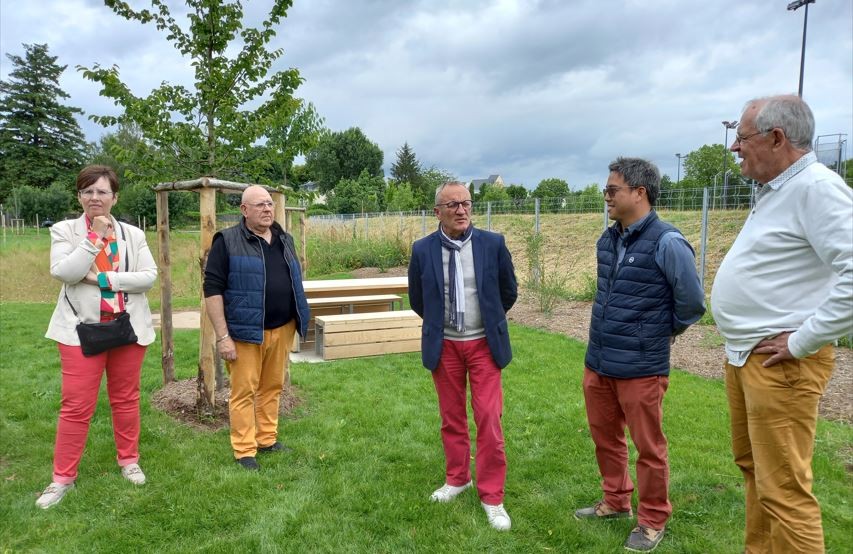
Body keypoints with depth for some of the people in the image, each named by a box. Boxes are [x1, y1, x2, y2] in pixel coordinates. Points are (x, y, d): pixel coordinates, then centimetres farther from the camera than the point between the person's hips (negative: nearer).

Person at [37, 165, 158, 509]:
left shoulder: (133, 234, 4)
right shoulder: (64, 230, 1)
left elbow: (149, 276, -6)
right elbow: (62, 272, -14)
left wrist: (105, 279, -14)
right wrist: (95, 237, -16)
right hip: (82, 329, -1)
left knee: (126, 399, 13)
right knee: (76, 406, 1)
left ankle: (129, 460, 29)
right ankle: (63, 477, 15)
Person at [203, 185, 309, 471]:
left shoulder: (285, 239, 11)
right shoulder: (228, 241, -7)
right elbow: (213, 288, -10)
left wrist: (297, 321, 16)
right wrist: (223, 336, -15)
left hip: (282, 329, 5)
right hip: (246, 332, -5)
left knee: (273, 388, 13)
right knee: (244, 391, 2)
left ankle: (267, 439, 27)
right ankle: (244, 450, 14)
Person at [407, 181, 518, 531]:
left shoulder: (493, 244, -7)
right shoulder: (422, 250, -5)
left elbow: (509, 292, 7)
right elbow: (417, 300, 9)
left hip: (483, 344, -1)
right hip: (444, 345, 1)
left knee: (488, 419, 0)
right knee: (451, 418, 14)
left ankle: (491, 496, 14)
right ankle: (457, 478, 35)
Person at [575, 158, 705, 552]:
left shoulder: (667, 243, -16)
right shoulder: (607, 241, 7)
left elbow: (692, 303, -8)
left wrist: (661, 332, 5)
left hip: (640, 368, -7)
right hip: (597, 363, 7)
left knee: (648, 448, 9)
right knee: (605, 438, 20)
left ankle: (652, 520, 29)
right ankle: (616, 502, 40)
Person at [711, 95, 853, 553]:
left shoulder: (816, 188, -16)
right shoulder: (774, 191, 14)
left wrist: (803, 340, -21)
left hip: (779, 364, -10)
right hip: (742, 356, 10)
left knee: (783, 489, -3)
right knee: (752, 466, 20)